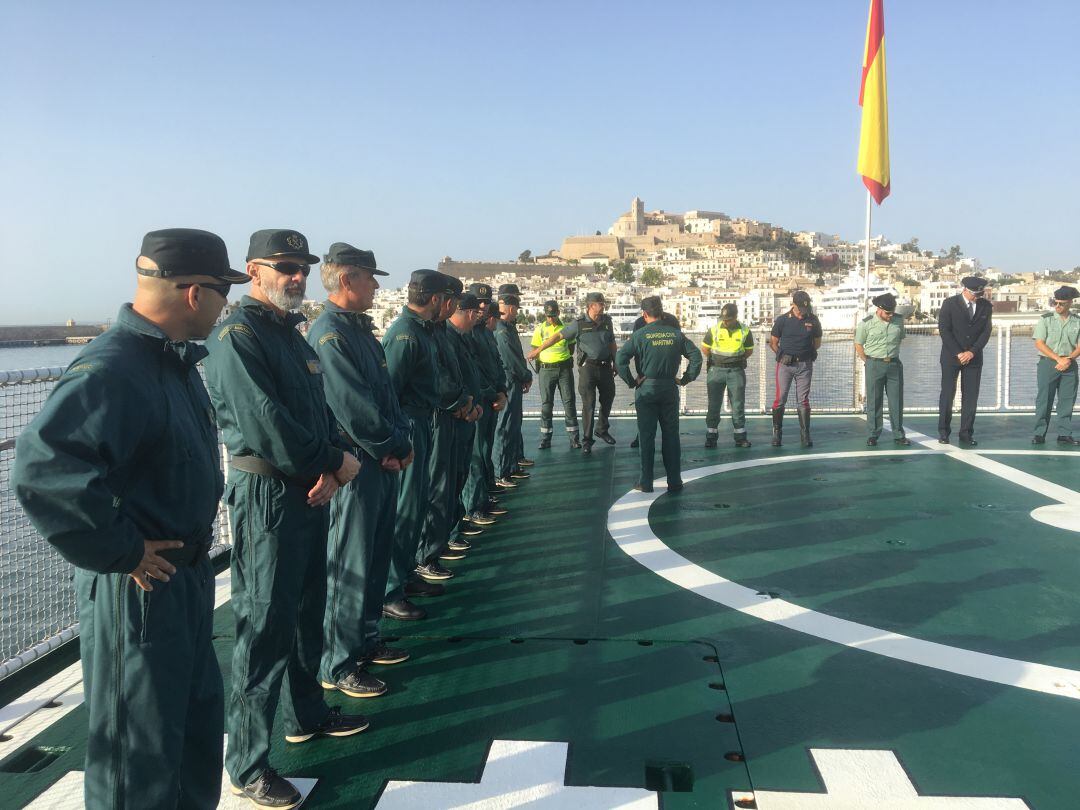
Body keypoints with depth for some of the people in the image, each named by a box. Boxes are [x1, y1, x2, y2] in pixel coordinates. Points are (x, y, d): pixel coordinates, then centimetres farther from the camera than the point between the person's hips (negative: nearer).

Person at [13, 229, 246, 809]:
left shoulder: (175, 359, 7)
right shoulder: (112, 370, -24)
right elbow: (42, 470, -36)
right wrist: (121, 550, -26)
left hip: (187, 574, 10)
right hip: (137, 587, -10)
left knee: (198, 719, 25)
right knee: (140, 746, 7)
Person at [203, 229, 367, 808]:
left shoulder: (293, 335, 15)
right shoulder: (237, 336, -14)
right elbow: (265, 424, -23)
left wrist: (331, 464, -6)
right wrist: (332, 463, -13)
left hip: (309, 491, 9)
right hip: (266, 494, -9)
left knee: (307, 612, 20)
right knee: (265, 626, -3)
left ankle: (305, 714, 38)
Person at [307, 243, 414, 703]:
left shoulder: (360, 328, 14)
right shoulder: (328, 335, -16)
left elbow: (386, 393, 14)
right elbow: (354, 408, -21)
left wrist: (401, 441, 0)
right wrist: (395, 449, -12)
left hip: (383, 462, 10)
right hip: (355, 464, -10)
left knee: (376, 555, 18)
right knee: (348, 565, -2)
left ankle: (365, 639, 33)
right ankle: (338, 666, 9)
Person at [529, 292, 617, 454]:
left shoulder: (607, 321, 6)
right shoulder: (579, 324, -6)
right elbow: (558, 336, -5)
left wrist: (615, 363, 17)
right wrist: (538, 349, -6)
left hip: (605, 366, 5)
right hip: (588, 367, -4)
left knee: (608, 398, 15)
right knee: (588, 404, -4)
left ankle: (602, 430, 36)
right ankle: (586, 440, 4)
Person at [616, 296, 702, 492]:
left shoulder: (640, 335, -7)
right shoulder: (676, 334, 1)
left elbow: (620, 360, -14)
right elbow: (696, 356, 1)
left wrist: (631, 381, -4)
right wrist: (685, 379, 7)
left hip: (646, 388, -2)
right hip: (670, 389, 2)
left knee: (646, 436, 5)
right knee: (671, 435, 10)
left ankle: (646, 483, 8)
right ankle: (675, 481, 13)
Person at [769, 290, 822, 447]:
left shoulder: (813, 321, 3)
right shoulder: (782, 320, -2)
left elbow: (817, 343, 14)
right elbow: (773, 343, 7)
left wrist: (806, 355, 8)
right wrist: (783, 356, 2)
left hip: (804, 365, 1)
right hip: (785, 365, -1)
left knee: (803, 401, 2)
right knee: (780, 399, -1)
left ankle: (805, 436, 6)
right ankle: (777, 434, 8)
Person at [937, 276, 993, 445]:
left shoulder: (986, 306, 4)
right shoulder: (949, 303, -5)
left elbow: (986, 331, 2)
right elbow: (944, 330, -8)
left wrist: (972, 352, -10)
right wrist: (958, 353, -13)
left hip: (974, 357, 3)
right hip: (951, 356, -3)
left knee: (971, 396, 1)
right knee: (947, 394, -2)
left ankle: (966, 433, 6)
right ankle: (943, 432, 7)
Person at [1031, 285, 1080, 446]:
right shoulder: (1046, 319, 0)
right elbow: (1039, 343, -6)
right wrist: (1058, 359, -14)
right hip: (1048, 363, -2)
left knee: (1067, 400, 3)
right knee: (1044, 399, -4)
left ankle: (1064, 434, 8)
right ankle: (1040, 433, 1)